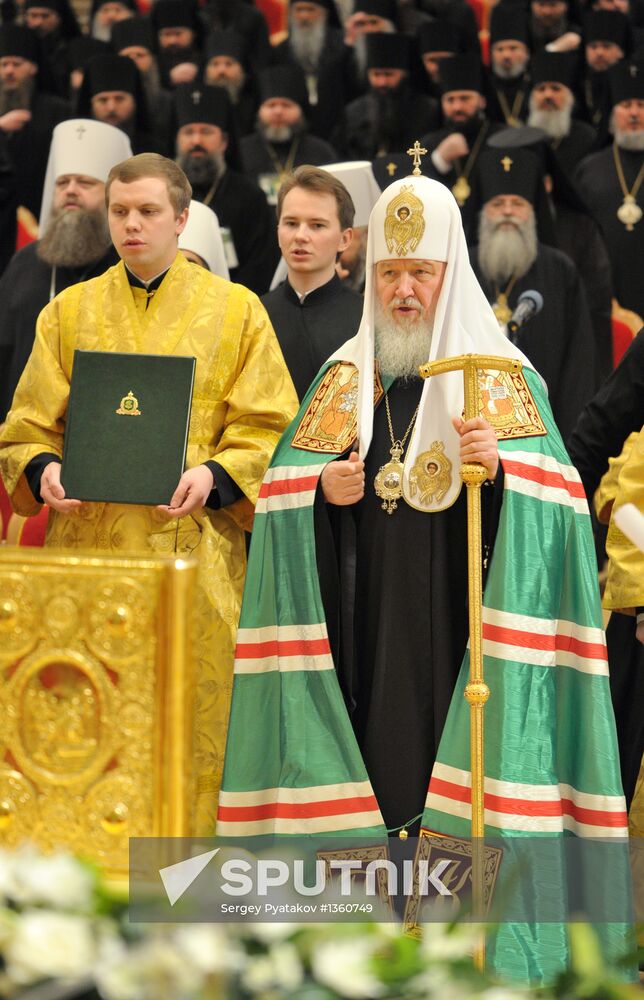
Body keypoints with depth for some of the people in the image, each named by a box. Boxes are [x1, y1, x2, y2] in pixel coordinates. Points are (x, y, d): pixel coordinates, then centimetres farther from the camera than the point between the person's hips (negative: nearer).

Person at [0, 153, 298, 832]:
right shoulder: (70, 312, 13)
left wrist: (215, 477, -16)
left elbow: (270, 432, 3)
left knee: (190, 721, -4)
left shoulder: (235, 311, 8)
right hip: (88, 544, 2)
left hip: (194, 555, -1)